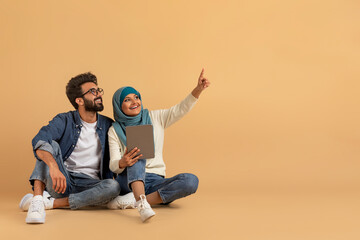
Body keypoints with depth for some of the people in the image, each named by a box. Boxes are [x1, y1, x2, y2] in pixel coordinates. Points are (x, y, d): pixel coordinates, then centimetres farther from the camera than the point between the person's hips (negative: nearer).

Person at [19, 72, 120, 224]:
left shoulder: (108, 126, 7)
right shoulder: (65, 121, -2)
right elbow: (39, 142, -21)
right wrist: (53, 166, -40)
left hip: (89, 185, 2)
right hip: (62, 179, -1)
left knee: (113, 186, -30)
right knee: (51, 144, -22)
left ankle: (51, 202, -25)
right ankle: (37, 200, -36)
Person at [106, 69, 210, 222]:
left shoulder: (155, 118, 10)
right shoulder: (115, 130, 4)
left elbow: (181, 110, -2)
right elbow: (113, 166, -4)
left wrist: (198, 89, -19)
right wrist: (122, 163, -30)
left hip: (156, 182, 2)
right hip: (129, 180, -2)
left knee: (191, 180, -26)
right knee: (136, 152, -31)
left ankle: (132, 200, -30)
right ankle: (141, 204, -49)